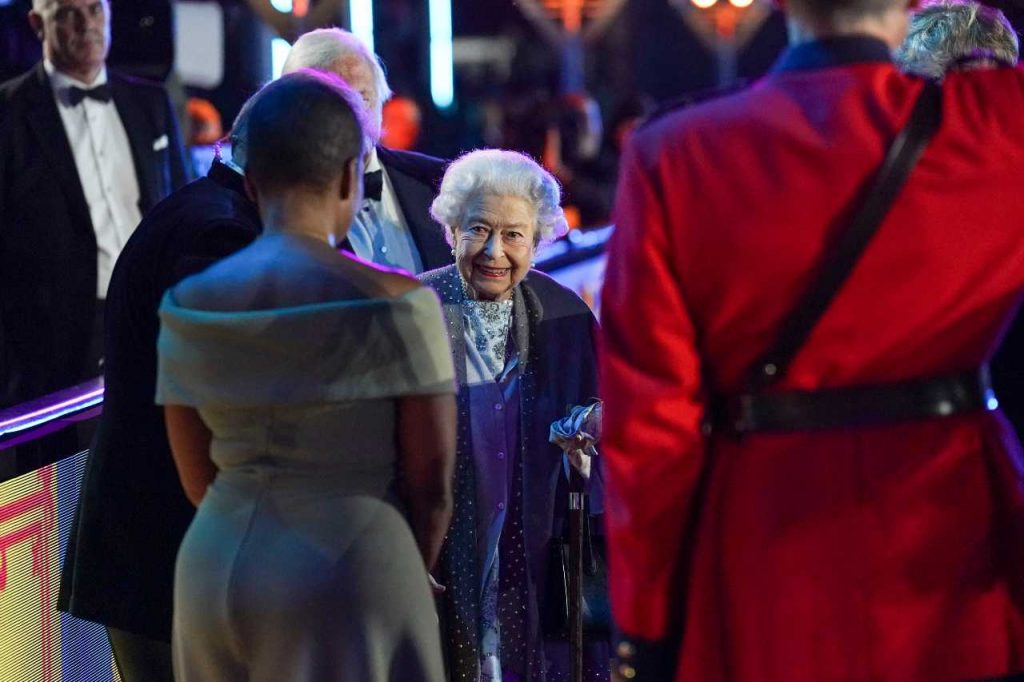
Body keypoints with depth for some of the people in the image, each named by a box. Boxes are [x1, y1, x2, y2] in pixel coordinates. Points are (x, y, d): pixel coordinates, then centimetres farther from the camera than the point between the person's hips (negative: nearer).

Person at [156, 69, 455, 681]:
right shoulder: (394, 303, -9)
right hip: (349, 571, -5)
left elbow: (197, 479, 9)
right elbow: (433, 483, -5)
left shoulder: (188, 306, 3)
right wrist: (405, 577, 12)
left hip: (213, 568, 5)